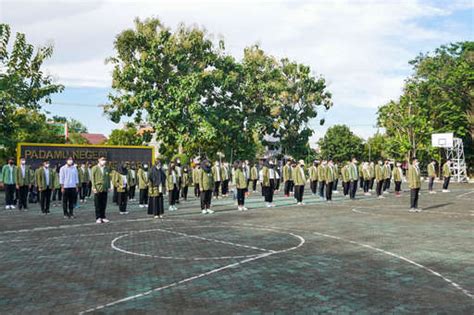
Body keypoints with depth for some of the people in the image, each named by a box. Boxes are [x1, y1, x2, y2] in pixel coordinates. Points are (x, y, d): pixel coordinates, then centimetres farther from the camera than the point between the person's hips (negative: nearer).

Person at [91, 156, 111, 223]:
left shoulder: (107, 169, 11)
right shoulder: (95, 168, -3)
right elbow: (92, 178, -5)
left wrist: (109, 187, 9)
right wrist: (94, 187, -11)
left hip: (105, 189, 4)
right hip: (97, 189, -4)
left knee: (104, 204, 7)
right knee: (97, 204, 1)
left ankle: (103, 217, 16)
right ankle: (98, 218, 9)